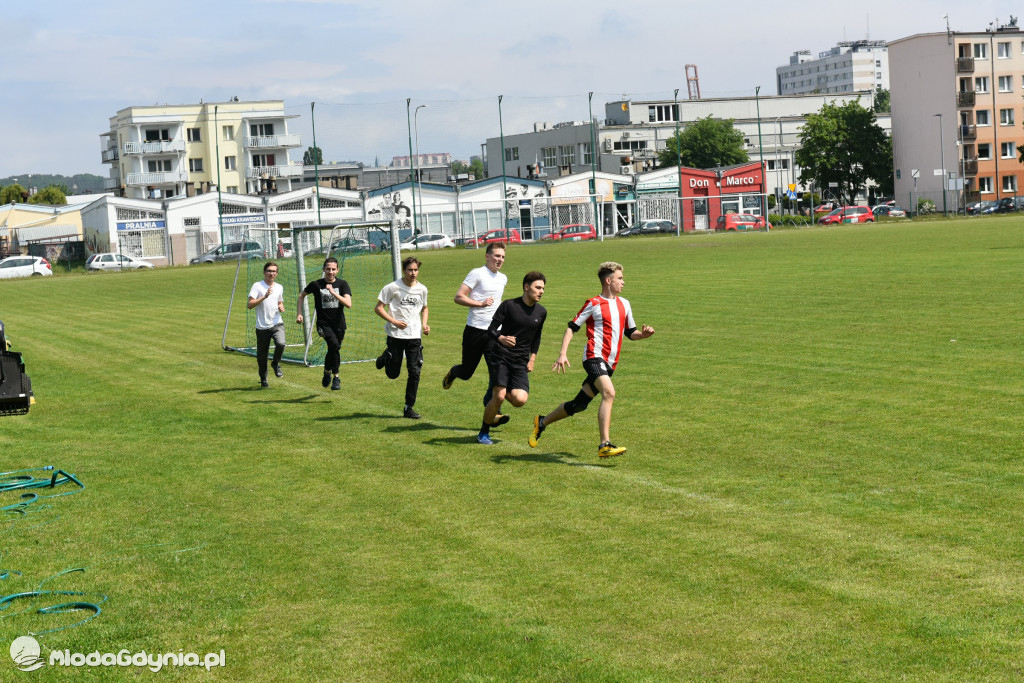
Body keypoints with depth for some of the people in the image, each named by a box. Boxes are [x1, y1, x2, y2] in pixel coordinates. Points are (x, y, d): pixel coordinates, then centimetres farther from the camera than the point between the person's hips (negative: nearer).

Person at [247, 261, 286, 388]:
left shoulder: (279, 287, 11)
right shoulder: (257, 286, -4)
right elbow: (249, 304, -14)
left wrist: (281, 308, 5)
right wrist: (264, 297, -23)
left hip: (277, 324, 2)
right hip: (262, 326, -2)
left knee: (281, 343, -26)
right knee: (262, 355, 4)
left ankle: (276, 364, 3)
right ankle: (263, 379, 27)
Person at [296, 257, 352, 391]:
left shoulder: (342, 284, -1)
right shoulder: (316, 284, -2)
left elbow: (348, 304, -16)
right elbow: (302, 295, 17)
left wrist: (333, 292, -23)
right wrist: (299, 313, 9)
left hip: (339, 324, 3)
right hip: (323, 323, -3)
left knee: (333, 349, 11)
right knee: (334, 344, -26)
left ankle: (327, 371, 39)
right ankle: (335, 376, -13)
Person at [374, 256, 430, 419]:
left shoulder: (422, 289, 5)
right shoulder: (393, 287, -8)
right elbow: (378, 308, -5)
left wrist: (424, 324, 5)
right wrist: (394, 321, -16)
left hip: (414, 336, 3)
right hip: (395, 334, -3)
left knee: (415, 372, -3)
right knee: (393, 374, 4)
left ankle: (409, 408, 7)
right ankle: (385, 358, 39)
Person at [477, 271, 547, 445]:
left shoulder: (541, 312, 7)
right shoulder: (509, 305, -6)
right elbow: (491, 329, -7)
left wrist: (532, 359, 13)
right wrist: (501, 338, -28)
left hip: (521, 362, 4)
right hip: (501, 357, -3)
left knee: (520, 400, -15)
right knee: (498, 397, -14)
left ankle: (506, 391, 22)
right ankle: (484, 433, 8)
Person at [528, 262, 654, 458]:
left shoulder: (624, 304, 17)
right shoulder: (594, 304, -2)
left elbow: (631, 333, 25)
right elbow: (572, 328, -1)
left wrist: (643, 333, 2)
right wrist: (563, 354, -12)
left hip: (609, 364, 7)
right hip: (595, 357, -7)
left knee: (579, 404, 11)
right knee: (609, 393, -29)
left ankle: (542, 422, 31)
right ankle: (605, 445, -33)